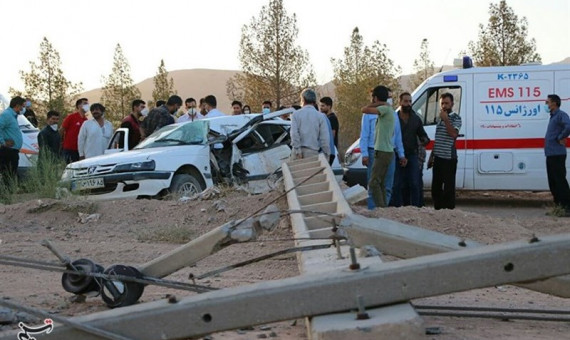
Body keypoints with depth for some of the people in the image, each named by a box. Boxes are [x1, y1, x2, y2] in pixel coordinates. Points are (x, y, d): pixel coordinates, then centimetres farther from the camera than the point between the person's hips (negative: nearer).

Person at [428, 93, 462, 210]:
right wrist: (431, 156, 21)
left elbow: (453, 134, -22)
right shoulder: (439, 118, 17)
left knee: (448, 187, -7)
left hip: (449, 158, -8)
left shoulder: (455, 118, -4)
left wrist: (446, 119, -21)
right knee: (436, 187, 11)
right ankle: (438, 209, 20)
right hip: (438, 158, 8)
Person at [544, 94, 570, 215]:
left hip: (557, 154, -10)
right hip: (550, 154, 10)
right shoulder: (553, 116, 18)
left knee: (560, 180, -10)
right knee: (552, 181, 13)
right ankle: (558, 203, 20)